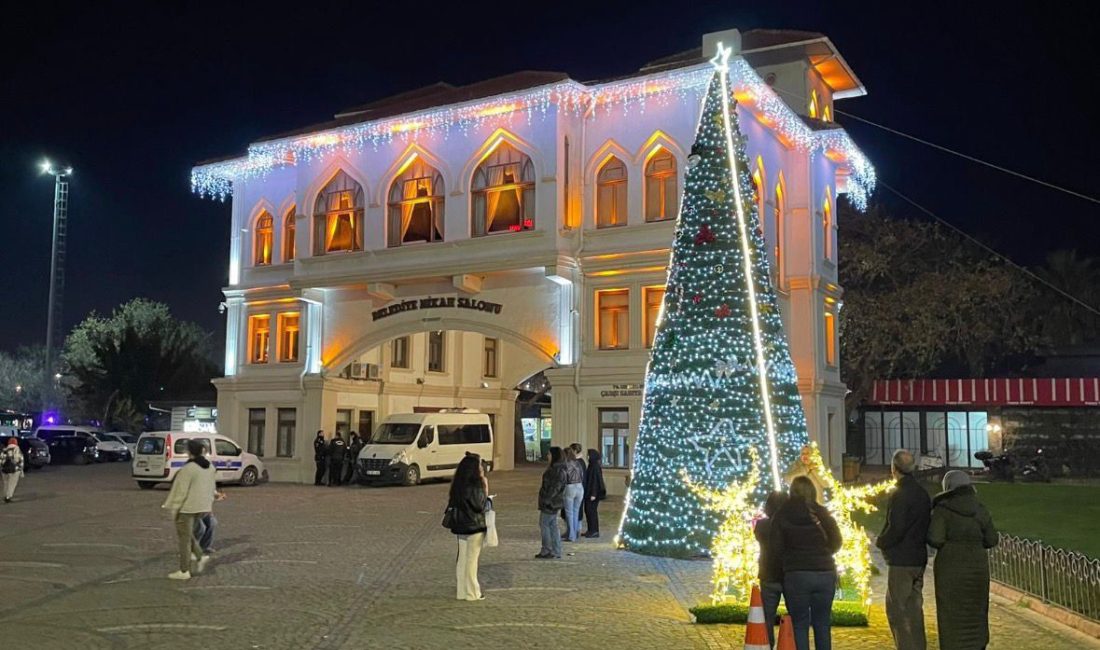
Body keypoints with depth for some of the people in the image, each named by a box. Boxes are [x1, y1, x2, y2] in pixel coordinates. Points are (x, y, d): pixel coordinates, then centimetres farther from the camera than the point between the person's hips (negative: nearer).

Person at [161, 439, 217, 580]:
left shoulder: (188, 469, -19)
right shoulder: (210, 467, 5)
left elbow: (180, 491, -17)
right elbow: (212, 487, 13)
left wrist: (173, 509, -9)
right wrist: (209, 503, 22)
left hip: (187, 507, -8)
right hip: (203, 507, 8)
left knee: (184, 538, 4)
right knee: (188, 534, 25)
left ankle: (184, 571, 10)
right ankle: (201, 557, 11)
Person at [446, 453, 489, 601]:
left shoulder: (459, 485, 5)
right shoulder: (473, 487, -21)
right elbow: (480, 506, -17)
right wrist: (485, 489, -10)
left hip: (461, 526, 8)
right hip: (474, 526, -8)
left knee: (462, 558, 15)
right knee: (471, 559, 0)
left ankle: (462, 589, 23)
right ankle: (471, 592, 8)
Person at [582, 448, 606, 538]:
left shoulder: (595, 467, -18)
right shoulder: (591, 466, 11)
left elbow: (595, 480, -21)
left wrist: (593, 494, -22)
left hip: (592, 493, -10)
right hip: (588, 493, 10)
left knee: (591, 511, -4)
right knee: (587, 510, 13)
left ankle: (595, 531, 3)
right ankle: (591, 530, 19)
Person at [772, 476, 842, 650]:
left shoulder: (782, 515, -3)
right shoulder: (822, 513, 1)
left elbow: (776, 548, -4)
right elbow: (836, 544, 6)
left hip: (796, 575, -2)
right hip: (825, 574, 2)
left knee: (800, 625, 4)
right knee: (822, 625, 10)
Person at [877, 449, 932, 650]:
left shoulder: (899, 495, -17)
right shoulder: (923, 493, 10)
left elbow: (895, 529, -20)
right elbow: (926, 525, 15)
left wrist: (880, 542, -4)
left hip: (901, 561, -9)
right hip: (919, 559, 9)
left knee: (897, 611, -2)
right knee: (914, 608, 16)